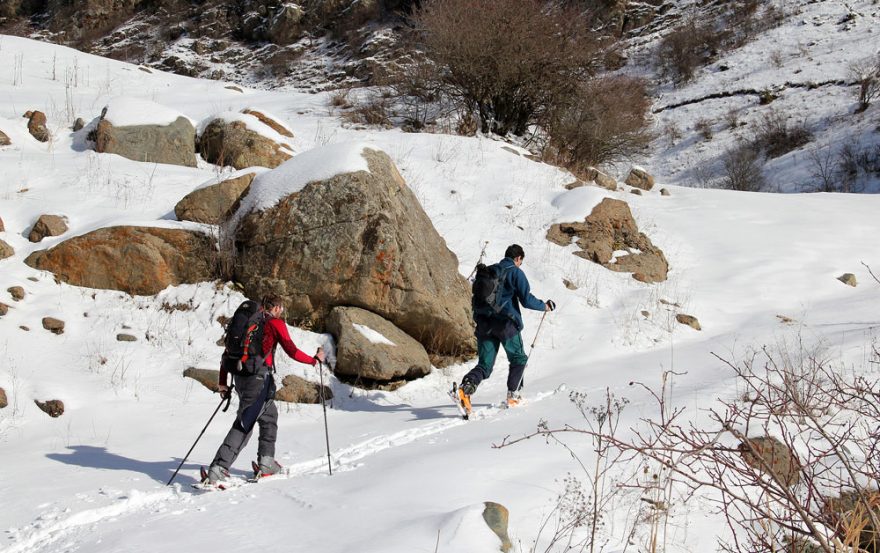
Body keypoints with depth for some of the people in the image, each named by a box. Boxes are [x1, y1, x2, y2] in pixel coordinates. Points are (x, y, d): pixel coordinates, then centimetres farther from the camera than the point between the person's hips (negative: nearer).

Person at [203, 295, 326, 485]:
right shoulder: (276, 323, 2)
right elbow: (292, 351, -4)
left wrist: (222, 383, 21)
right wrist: (314, 359, 12)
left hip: (240, 376, 8)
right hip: (259, 376, -8)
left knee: (270, 415, 25)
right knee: (244, 424, -11)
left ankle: (266, 462, 23)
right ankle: (216, 471, -21)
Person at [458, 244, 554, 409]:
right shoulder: (516, 273, -2)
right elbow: (526, 300, -8)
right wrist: (544, 306, 8)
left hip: (484, 322, 5)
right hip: (506, 322, -5)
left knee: (485, 364, 3)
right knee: (518, 359, 17)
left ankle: (467, 386, -25)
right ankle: (513, 395, 10)